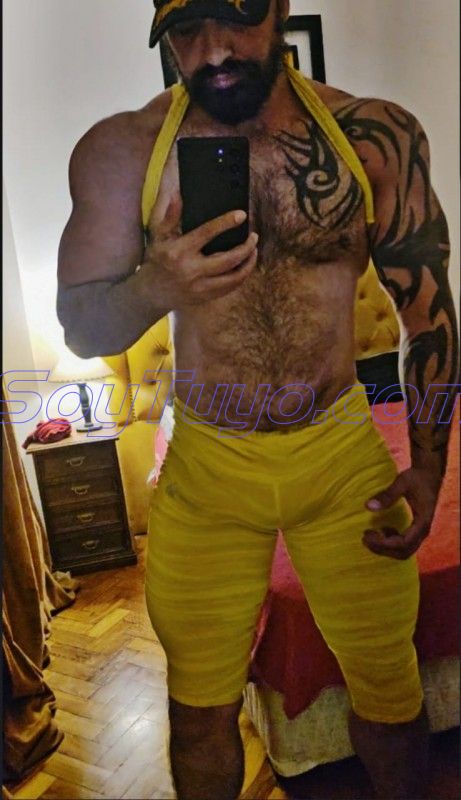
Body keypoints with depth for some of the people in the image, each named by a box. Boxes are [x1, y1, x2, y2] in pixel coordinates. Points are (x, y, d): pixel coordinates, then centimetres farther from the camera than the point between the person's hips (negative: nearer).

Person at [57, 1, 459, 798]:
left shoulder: (379, 136, -5)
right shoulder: (121, 150, -7)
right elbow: (79, 328, -7)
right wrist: (151, 289, -30)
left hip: (345, 456, 1)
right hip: (204, 465, 0)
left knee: (388, 683, 17)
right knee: (200, 707, 14)